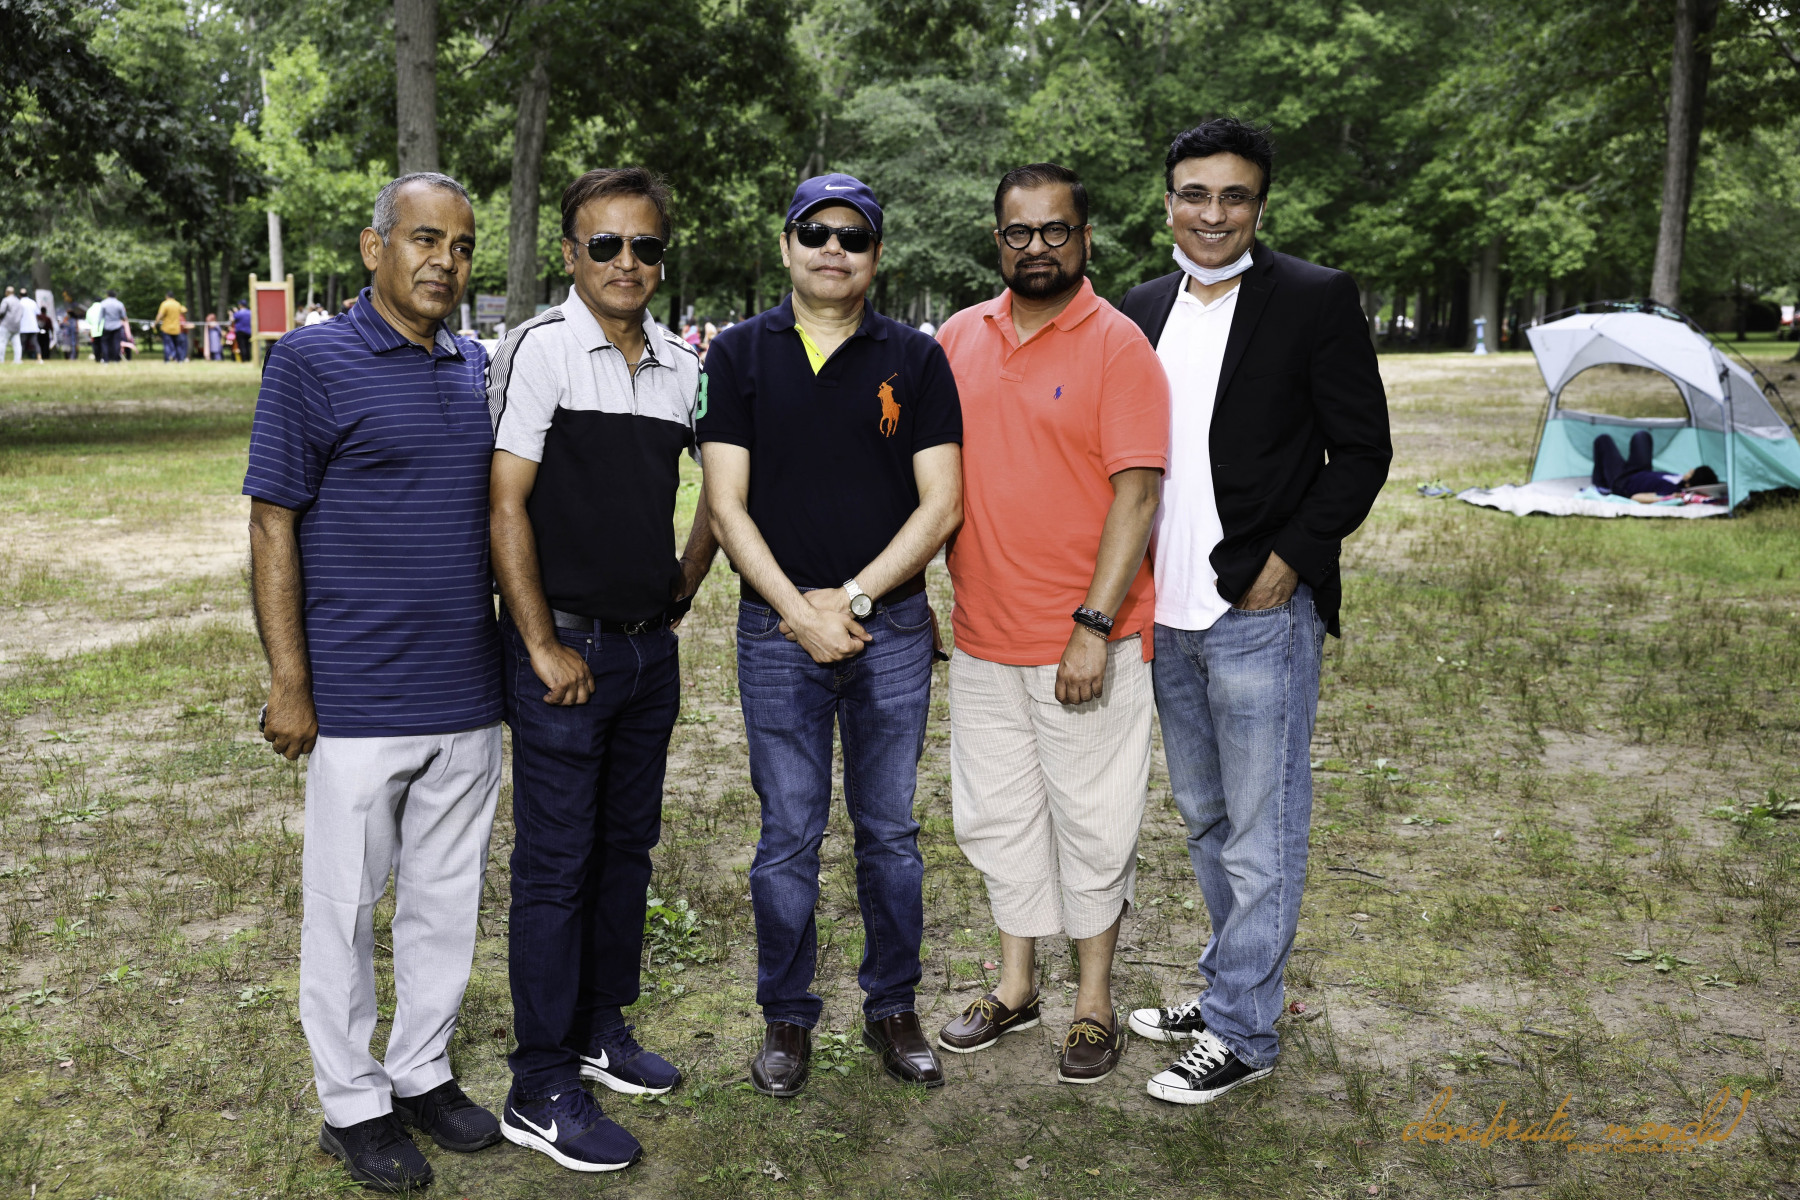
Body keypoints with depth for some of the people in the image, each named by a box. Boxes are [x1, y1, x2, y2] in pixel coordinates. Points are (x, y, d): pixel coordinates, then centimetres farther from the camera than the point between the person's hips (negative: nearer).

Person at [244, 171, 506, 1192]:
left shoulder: (481, 370, 9)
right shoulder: (313, 361, -6)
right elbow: (274, 528, -8)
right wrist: (290, 682, -11)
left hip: (469, 695, 5)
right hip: (359, 701, -5)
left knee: (449, 898, 15)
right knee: (345, 905, 8)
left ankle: (424, 1071, 33)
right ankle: (353, 1102, 24)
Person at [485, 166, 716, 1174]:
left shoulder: (684, 363, 7)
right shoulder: (541, 349, -9)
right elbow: (505, 506, -12)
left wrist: (681, 599, 12)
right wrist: (544, 646, -13)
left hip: (652, 646, 6)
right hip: (566, 646, -6)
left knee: (628, 844, 15)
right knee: (557, 863, 1)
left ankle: (602, 1028, 33)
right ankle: (541, 1089, 12)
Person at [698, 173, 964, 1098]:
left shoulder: (915, 359, 4)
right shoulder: (740, 353, 3)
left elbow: (941, 504, -2)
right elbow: (726, 506, -2)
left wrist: (852, 598, -11)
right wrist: (799, 611, -11)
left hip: (891, 625, 1)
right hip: (777, 628, 0)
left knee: (890, 830, 10)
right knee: (788, 836, 6)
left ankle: (892, 1008, 26)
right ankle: (787, 1018, 23)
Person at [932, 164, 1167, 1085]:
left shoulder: (1118, 345, -8)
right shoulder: (959, 337, 8)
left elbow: (1137, 493, -14)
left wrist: (1095, 625, -20)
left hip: (1087, 643, -5)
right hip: (981, 636, 5)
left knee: (1091, 820, 6)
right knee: (996, 814, 15)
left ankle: (1093, 1002, 24)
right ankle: (1015, 984, 32)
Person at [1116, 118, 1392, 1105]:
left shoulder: (1315, 300, -6)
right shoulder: (1141, 310, 10)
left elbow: (1362, 451, -6)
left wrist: (1292, 560, -13)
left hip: (1259, 614, -6)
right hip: (1166, 614, 6)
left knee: (1260, 836, 3)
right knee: (1204, 821, 19)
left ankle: (1241, 1032, 16)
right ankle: (1227, 991, 35)